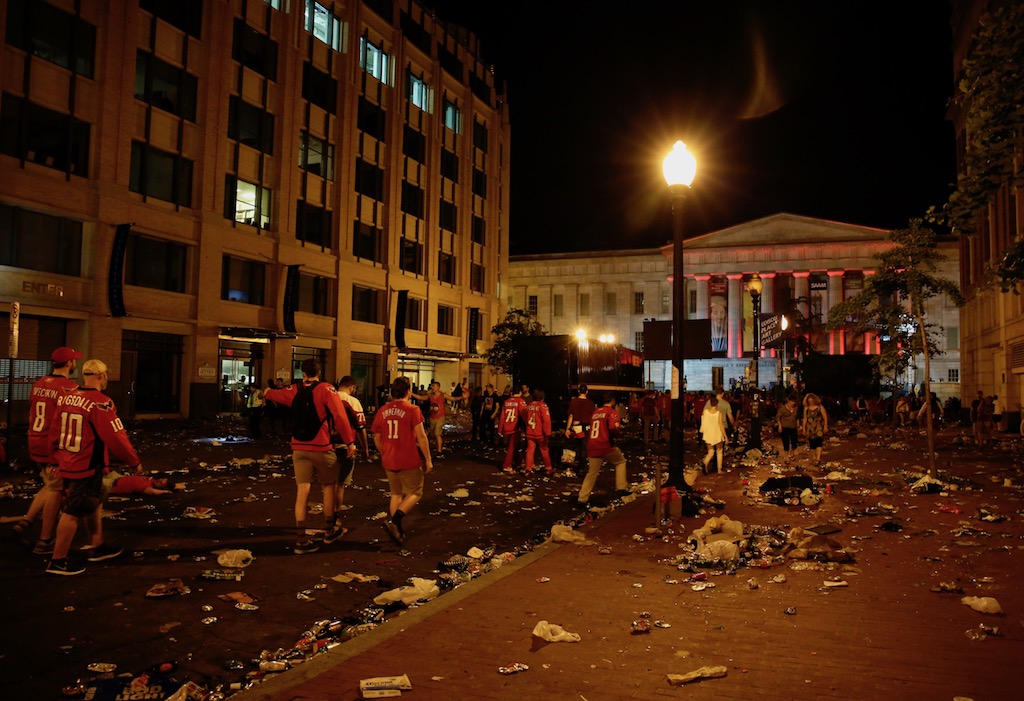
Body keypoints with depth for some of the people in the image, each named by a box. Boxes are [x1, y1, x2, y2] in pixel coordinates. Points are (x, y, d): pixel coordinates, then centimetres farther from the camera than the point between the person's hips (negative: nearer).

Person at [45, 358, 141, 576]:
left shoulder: (66, 397, 4)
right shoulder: (100, 402, -20)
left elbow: (54, 431, 11)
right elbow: (116, 437, -18)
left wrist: (57, 457, 24)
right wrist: (134, 462, -7)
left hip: (67, 464, 8)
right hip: (87, 467, -8)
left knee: (93, 505, 21)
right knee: (74, 512, 1)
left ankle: (98, 547, 33)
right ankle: (58, 562, 10)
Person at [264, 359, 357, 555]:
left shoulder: (294, 390, 7)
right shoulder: (326, 389, -7)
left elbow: (274, 394, 29)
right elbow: (340, 417, -16)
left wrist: (266, 394, 53)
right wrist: (350, 442, -11)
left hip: (299, 448, 4)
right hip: (321, 447, -4)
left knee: (302, 490, 3)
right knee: (328, 487, 13)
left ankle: (301, 540, 2)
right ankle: (330, 531, 24)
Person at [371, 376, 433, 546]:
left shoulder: (383, 411, 4)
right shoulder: (412, 410, -11)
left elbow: (377, 438, 9)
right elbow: (421, 437, -15)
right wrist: (428, 459, -8)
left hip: (389, 461, 6)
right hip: (409, 461, -5)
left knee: (396, 494, 19)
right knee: (414, 494, 7)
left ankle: (398, 531, 20)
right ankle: (394, 521, -12)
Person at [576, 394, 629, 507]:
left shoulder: (595, 413, 18)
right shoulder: (612, 412, -4)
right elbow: (613, 428, -20)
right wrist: (617, 435, 0)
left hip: (592, 447, 6)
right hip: (606, 445, -6)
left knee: (592, 473, 11)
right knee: (620, 462, 20)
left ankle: (582, 499, 7)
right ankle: (621, 488, 15)